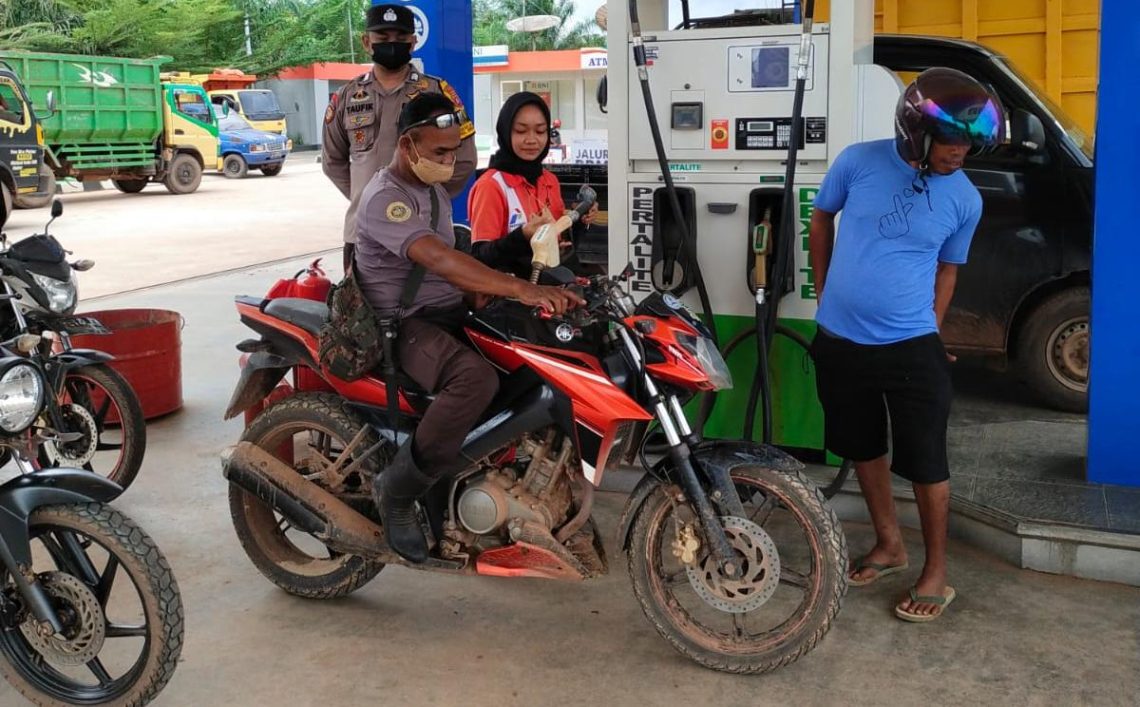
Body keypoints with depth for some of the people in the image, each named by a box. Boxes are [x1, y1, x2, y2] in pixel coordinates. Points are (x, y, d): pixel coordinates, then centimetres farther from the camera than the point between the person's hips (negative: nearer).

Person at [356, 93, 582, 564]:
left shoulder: (433, 191, 15)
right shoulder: (384, 198, -17)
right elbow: (439, 259, -34)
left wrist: (485, 298, 5)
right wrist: (522, 289, -43)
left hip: (449, 313, 9)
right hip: (407, 323, -9)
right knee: (475, 378, -37)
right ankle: (397, 490, -23)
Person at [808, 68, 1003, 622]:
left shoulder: (965, 199, -6)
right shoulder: (859, 162, -8)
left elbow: (947, 269, 9)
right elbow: (821, 219, 9)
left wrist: (929, 329, 7)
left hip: (910, 347, -2)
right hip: (840, 341, 2)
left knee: (925, 461, 2)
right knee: (864, 447, 16)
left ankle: (936, 572, 19)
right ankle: (889, 544, 36)